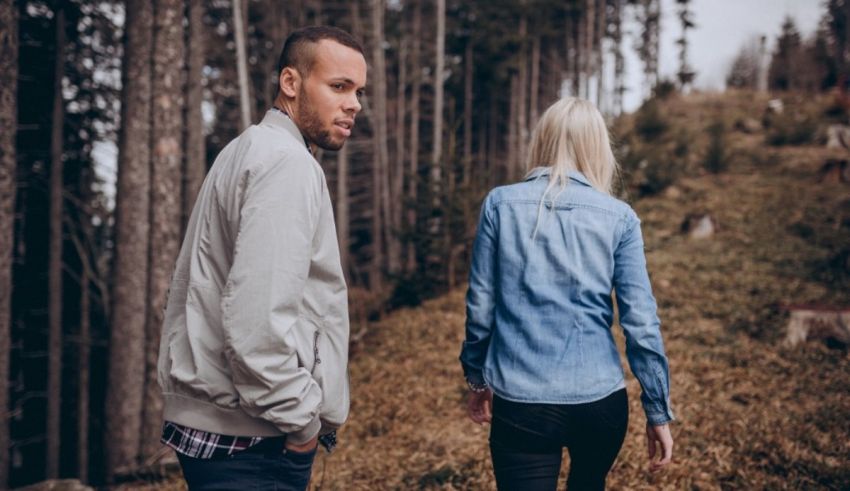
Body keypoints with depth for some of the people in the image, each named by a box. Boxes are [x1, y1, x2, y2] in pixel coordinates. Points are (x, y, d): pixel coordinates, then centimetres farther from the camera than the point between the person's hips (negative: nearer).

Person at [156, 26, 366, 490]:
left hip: (212, 422, 10)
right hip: (249, 442, -10)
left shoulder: (249, 151, 16)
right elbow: (258, 319, -26)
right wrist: (300, 418, -14)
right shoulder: (287, 162, -15)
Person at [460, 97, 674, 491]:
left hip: (520, 401, -1)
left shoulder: (501, 204, -2)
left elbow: (480, 304, 1)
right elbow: (641, 323, -4)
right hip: (600, 399, 2)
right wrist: (658, 411, 4)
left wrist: (476, 378, 16)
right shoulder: (619, 217, -2)